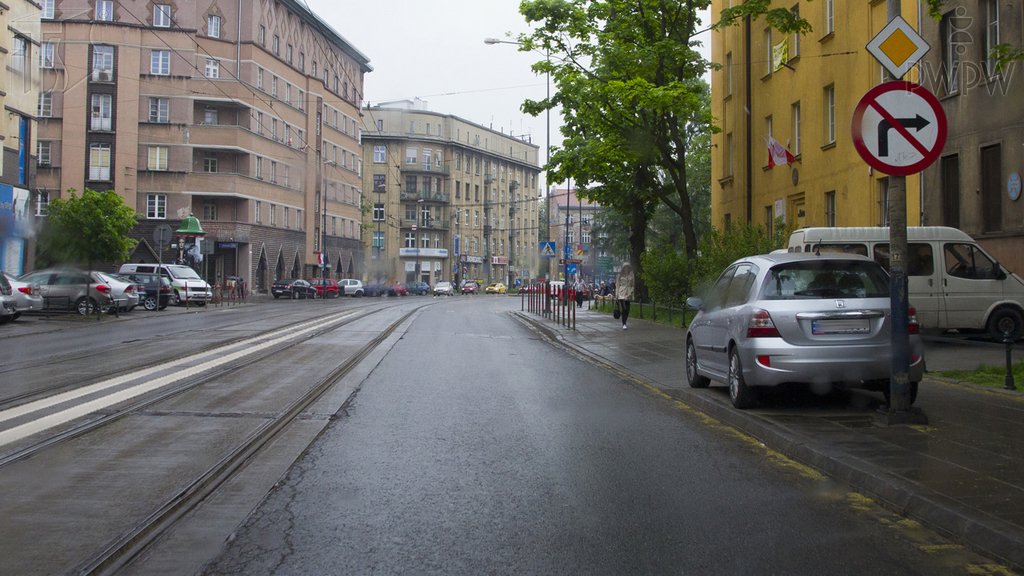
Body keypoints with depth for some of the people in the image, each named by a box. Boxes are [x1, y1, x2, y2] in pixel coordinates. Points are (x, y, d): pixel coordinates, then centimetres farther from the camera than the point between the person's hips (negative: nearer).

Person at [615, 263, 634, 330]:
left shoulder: (631, 276, 9)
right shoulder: (620, 276, 7)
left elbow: (633, 285, 11)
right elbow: (617, 286, 9)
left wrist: (631, 292, -6)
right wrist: (616, 295, 5)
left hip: (628, 294, 2)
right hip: (621, 294, -2)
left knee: (627, 309, 1)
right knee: (624, 309, -14)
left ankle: (624, 323, 17)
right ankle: (624, 324, -15)